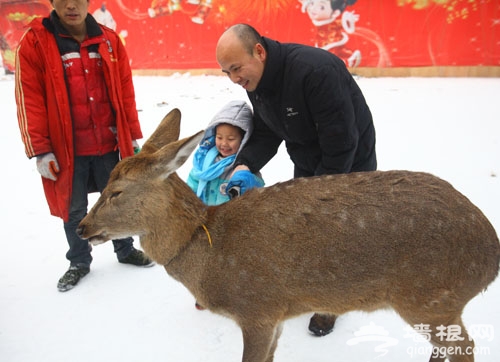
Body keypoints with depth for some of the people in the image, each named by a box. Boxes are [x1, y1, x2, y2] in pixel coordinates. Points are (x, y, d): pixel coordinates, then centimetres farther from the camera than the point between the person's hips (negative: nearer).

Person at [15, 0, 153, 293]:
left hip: (109, 144, 2)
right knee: (74, 209, 12)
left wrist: (133, 135, 6)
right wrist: (40, 150, -9)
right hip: (67, 150, -2)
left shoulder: (109, 40, 4)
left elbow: (126, 92, 6)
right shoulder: (35, 42, -5)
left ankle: (126, 250, 36)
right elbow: (30, 100, -7)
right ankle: (79, 262, 32)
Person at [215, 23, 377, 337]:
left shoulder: (315, 70, -36)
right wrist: (245, 165, -23)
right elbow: (267, 133, -4)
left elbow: (341, 142, -32)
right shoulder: (256, 81, -9)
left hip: (350, 163, -7)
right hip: (306, 162, 7)